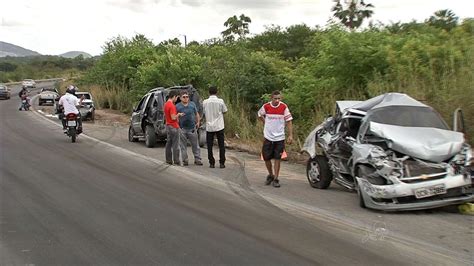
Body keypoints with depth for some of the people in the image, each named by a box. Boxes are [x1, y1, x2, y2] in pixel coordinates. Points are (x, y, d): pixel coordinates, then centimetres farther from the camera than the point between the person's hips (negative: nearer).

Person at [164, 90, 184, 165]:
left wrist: (177, 115, 18)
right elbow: (173, 117, -23)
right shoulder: (171, 105, -18)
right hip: (174, 127, -10)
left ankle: (168, 160, 15)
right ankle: (176, 161, -4)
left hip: (168, 126, 10)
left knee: (169, 144, 11)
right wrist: (178, 114, -6)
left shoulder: (166, 104, 11)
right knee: (175, 145, -5)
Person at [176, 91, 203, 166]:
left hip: (192, 128, 2)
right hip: (182, 129, -2)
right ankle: (185, 160, 13)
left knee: (195, 145, 4)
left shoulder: (192, 104, 9)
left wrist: (198, 122, 5)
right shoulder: (177, 106, 1)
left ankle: (197, 159, 11)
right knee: (183, 146, 4)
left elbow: (197, 114, 17)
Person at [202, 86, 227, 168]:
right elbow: (224, 111, 5)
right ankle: (222, 163, 7)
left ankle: (211, 163, 8)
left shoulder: (205, 102, -2)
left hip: (209, 127, 1)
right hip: (219, 126, -1)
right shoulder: (220, 101, -6)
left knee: (209, 146, 7)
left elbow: (204, 113, 7)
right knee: (221, 145, 7)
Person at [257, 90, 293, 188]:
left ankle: (276, 179, 10)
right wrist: (266, 123, 9)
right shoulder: (266, 106, -5)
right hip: (268, 137, 1)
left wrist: (290, 135, -10)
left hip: (279, 137, -1)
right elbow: (260, 115, 15)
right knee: (266, 158, 6)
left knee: (277, 159, 1)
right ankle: (270, 175, 29)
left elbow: (289, 121, -5)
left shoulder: (284, 107, -8)